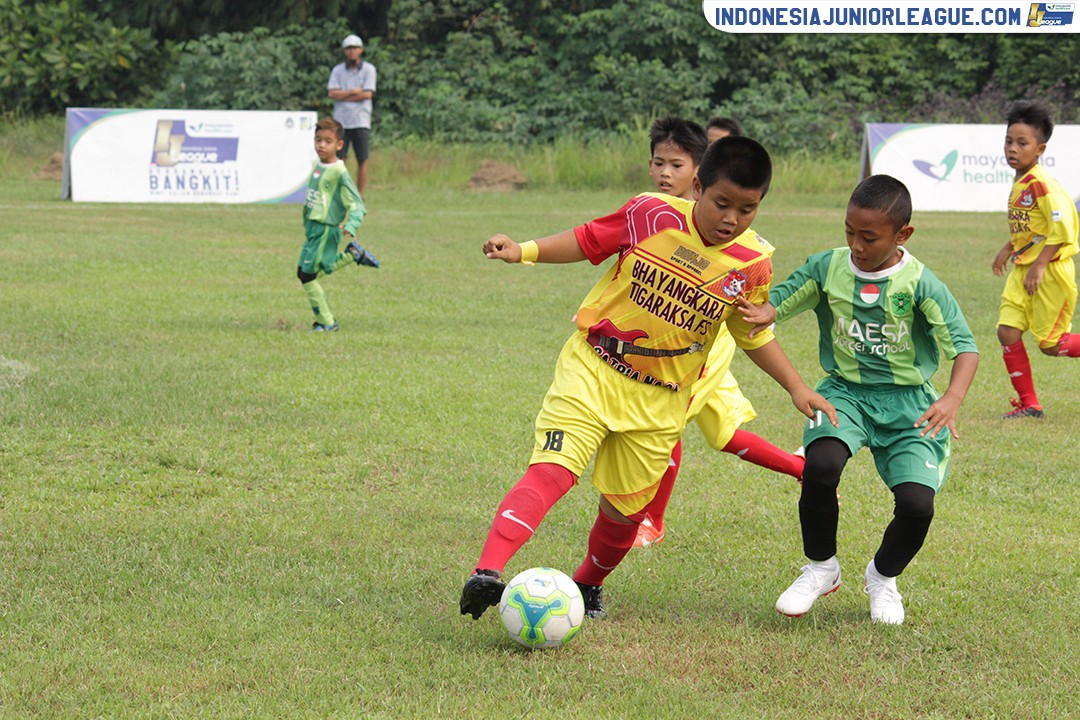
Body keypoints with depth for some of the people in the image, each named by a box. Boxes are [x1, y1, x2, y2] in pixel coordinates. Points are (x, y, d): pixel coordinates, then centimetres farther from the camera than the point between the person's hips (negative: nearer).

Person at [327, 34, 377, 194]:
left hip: (361, 122, -1)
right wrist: (354, 92, -9)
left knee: (362, 160, -1)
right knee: (338, 159, -4)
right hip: (341, 121, 1)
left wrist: (343, 96, -7)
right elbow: (332, 93, -2)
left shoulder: (369, 69, 5)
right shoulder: (338, 70, 10)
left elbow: (367, 94, -8)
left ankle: (359, 195, 5)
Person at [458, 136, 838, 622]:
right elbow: (588, 241, 3)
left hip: (659, 400, 3)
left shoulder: (752, 265, -3)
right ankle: (486, 573, -31)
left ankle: (587, 583, 38)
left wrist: (796, 387, 8)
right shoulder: (652, 215, -9)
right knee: (551, 471, -21)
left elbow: (754, 335, 13)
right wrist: (524, 251, -9)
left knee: (624, 509, 9)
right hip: (591, 369, -3)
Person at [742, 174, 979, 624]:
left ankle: (883, 577, 19)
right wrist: (764, 313, -24)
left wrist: (953, 399, -32)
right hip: (844, 391, 1)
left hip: (907, 401, -1)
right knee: (821, 465, -31)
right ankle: (820, 569, -3)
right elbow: (780, 300, 3)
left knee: (917, 503, -17)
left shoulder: (921, 283, -11)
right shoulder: (826, 268, -3)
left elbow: (964, 346, -14)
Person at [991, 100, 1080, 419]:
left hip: (1051, 272, -8)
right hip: (1023, 270, 8)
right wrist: (1008, 249, 21)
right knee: (1007, 332, -2)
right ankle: (1028, 404, 7)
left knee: (1050, 344, -1)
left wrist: (1039, 266, -24)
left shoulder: (1041, 184, -20)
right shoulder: (1020, 182, 8)